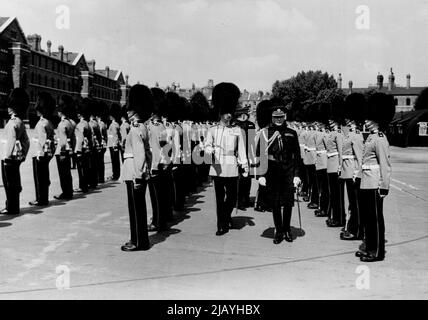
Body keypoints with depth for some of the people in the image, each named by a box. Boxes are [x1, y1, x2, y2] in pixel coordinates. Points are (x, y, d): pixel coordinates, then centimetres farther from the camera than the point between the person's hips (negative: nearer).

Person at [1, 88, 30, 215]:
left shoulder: (12, 122, -14)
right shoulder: (20, 122, 13)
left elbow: (11, 141, -20)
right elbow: (26, 141, 18)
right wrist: (23, 155, 21)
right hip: (17, 158, 9)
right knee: (15, 183, 13)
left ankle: (11, 208, 3)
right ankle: (13, 207, 21)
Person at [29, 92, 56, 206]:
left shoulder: (41, 123, -15)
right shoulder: (49, 123, 11)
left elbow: (42, 140, -19)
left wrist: (39, 154, -16)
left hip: (40, 155, -9)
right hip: (47, 154, 9)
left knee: (39, 178, -1)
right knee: (45, 177, 13)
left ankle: (41, 200, 5)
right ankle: (44, 199, 19)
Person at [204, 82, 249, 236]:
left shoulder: (237, 130, 6)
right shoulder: (213, 130, 5)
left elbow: (241, 150, 7)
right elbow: (207, 146, -2)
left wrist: (245, 166, 2)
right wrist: (210, 151, -25)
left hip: (232, 168, 0)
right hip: (217, 167, 0)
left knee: (232, 196, 4)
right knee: (219, 197, 5)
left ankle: (226, 216, 32)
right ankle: (222, 225, 14)